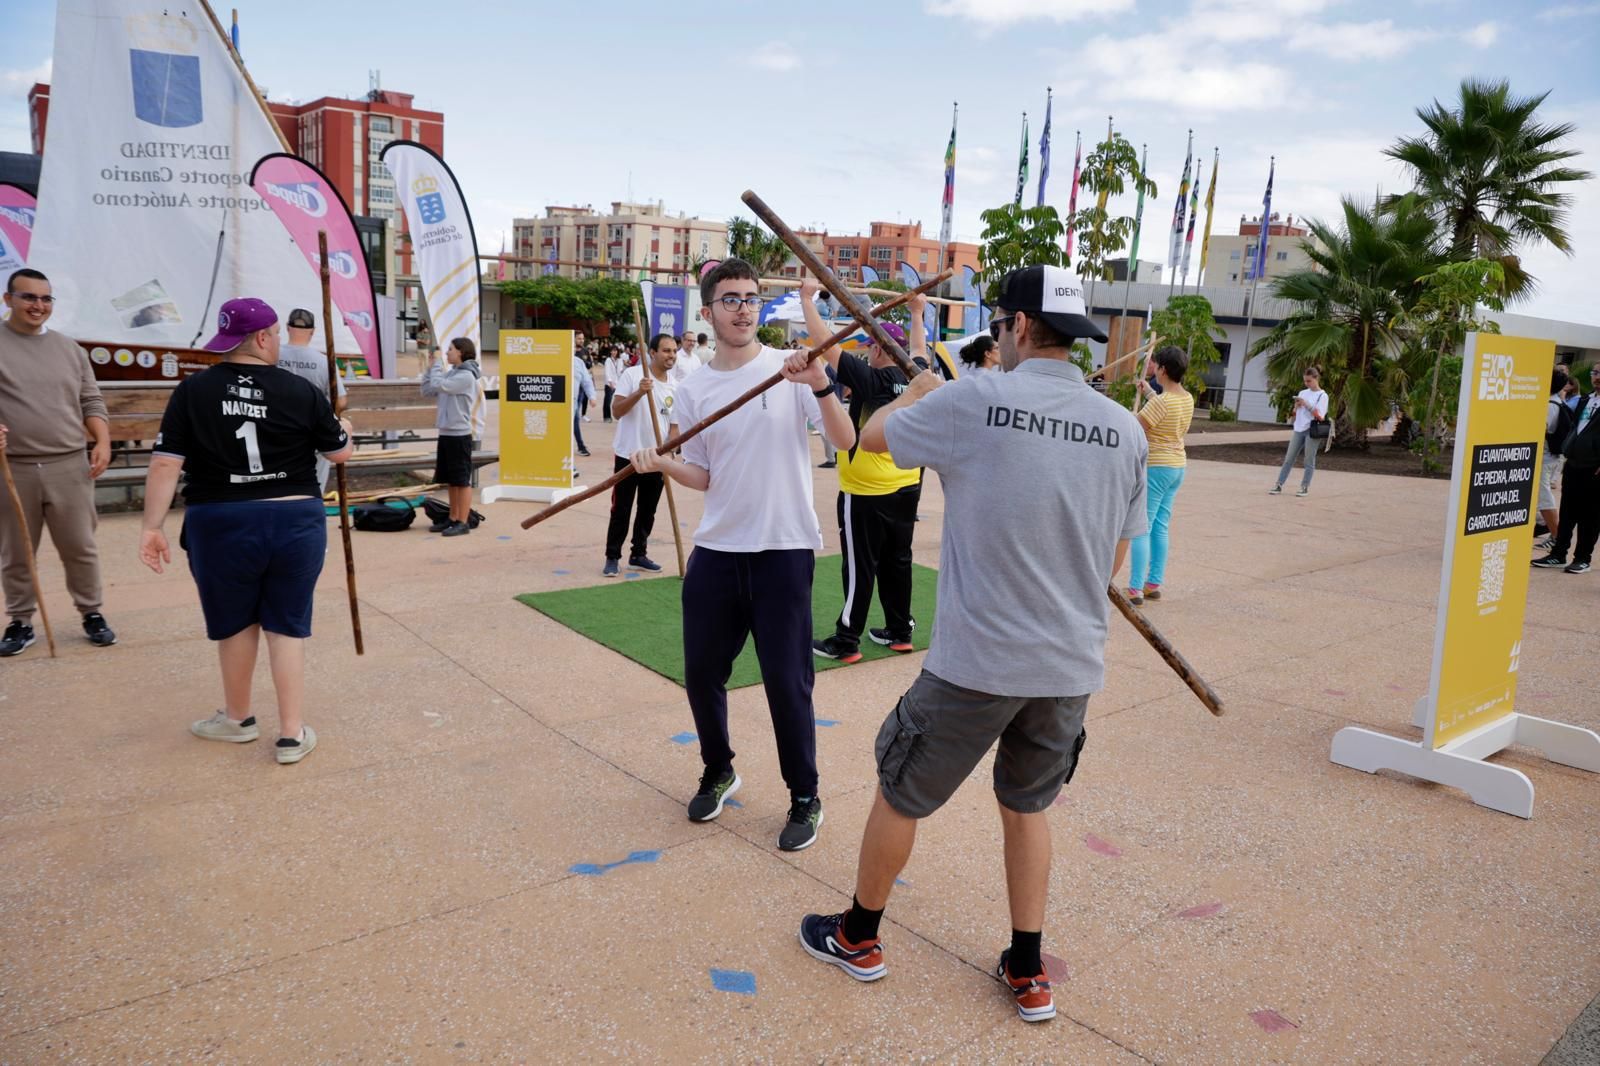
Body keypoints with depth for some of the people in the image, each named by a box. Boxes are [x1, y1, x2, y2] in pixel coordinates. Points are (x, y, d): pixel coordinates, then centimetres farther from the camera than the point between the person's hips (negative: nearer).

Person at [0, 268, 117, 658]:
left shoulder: (69, 348, 12)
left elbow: (91, 402, 14)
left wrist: (102, 442, -1)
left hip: (69, 467, 2)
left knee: (80, 548, 7)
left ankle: (92, 614, 20)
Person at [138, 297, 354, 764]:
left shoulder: (192, 391, -4)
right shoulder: (303, 392, -4)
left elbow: (165, 466, -7)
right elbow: (340, 452, 8)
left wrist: (152, 527, -1)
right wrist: (342, 427, 30)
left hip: (222, 525, 0)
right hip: (295, 522, 0)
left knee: (235, 623, 18)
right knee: (288, 625, 10)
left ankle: (237, 718, 37)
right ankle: (292, 734, 11)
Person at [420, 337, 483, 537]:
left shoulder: (466, 376, -13)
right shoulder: (451, 373, 13)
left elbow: (439, 386, -22)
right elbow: (427, 390, 16)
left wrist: (438, 363, -7)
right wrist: (431, 366, 8)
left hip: (459, 435, -9)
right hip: (446, 434, 9)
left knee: (462, 480, -2)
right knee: (451, 480, 15)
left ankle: (463, 522, 2)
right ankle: (453, 518, 23)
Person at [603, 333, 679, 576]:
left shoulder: (676, 386, 3)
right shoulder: (632, 375, -10)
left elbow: (674, 424, 8)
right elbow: (617, 411, -15)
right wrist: (639, 393, -30)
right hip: (628, 456, -4)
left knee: (648, 511, 13)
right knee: (621, 510, 2)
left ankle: (638, 555, 26)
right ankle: (612, 557, 12)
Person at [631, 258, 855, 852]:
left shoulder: (790, 370, -4)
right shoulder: (692, 391, 6)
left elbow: (846, 441, -13)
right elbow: (703, 477, 10)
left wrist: (821, 387, -29)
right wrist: (663, 465, -10)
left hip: (784, 549, -4)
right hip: (716, 550, 4)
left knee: (786, 680, 0)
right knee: (701, 671, 12)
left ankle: (805, 798, 19)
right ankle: (718, 772, 37)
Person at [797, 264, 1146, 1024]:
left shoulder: (971, 404, -13)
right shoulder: (1124, 431, 0)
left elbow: (873, 436, 5)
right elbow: (1113, 562, 9)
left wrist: (918, 394, 23)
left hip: (976, 662, -4)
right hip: (1073, 667, 5)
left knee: (900, 793, 18)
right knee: (1026, 805, 26)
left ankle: (857, 938, 37)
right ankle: (1028, 974, 32)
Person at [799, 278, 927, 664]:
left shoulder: (869, 379, -16)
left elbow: (825, 344, -17)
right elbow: (919, 352, 27)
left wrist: (808, 299, -8)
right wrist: (916, 314, 40)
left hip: (866, 494, -7)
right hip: (906, 488, 7)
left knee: (860, 568, -2)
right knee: (897, 562, 15)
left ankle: (846, 642, 4)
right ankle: (899, 632, 24)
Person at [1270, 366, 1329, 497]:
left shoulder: (1322, 395, -4)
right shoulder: (1302, 393, 12)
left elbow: (1320, 416, -12)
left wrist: (1306, 404, -18)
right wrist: (1296, 406, -5)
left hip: (1312, 431, -5)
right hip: (1298, 430, 5)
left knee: (1309, 461, 0)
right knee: (1289, 459, 2)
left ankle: (1305, 487, 5)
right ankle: (1279, 485, 2)